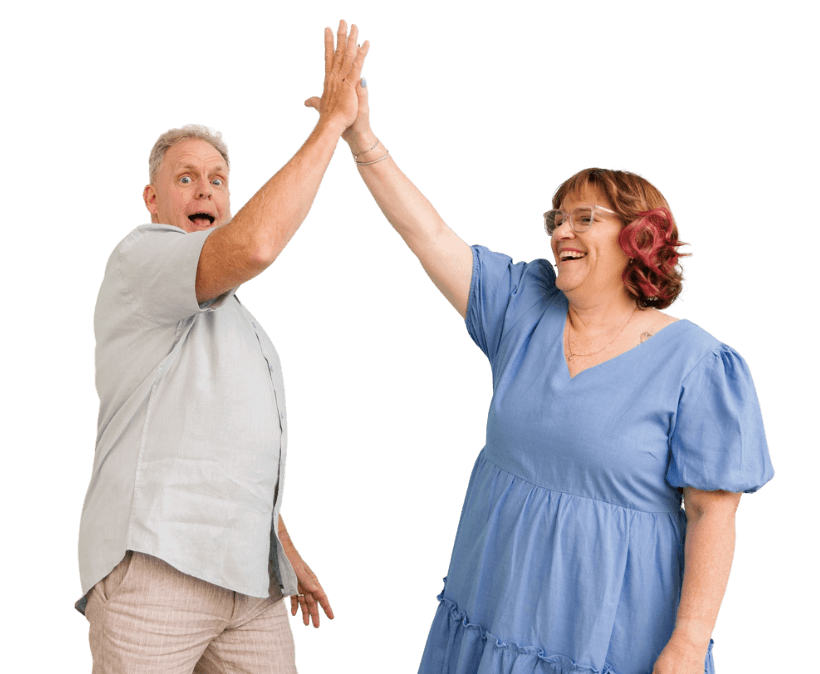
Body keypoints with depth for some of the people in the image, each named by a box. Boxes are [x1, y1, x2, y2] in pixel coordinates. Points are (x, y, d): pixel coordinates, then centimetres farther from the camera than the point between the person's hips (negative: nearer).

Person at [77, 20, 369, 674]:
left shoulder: (234, 318, 26)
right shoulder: (140, 254, -1)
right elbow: (251, 247, -22)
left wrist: (288, 552, 28)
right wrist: (332, 120, -15)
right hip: (155, 564, -8)